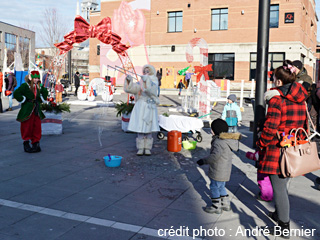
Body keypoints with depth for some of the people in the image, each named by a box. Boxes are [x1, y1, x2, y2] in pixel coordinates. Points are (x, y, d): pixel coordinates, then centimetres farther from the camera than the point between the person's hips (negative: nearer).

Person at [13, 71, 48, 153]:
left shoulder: (39, 87, 9)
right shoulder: (25, 86, -9)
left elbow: (45, 93, 27)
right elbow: (16, 94, -15)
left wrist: (40, 100, 15)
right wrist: (23, 100, -11)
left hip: (37, 110, 5)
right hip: (27, 111, -5)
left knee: (37, 127, 5)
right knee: (27, 127, 1)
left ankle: (36, 143, 14)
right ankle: (26, 143, 13)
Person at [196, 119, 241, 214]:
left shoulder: (219, 142, -24)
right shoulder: (227, 140, 8)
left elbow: (215, 155, -35)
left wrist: (204, 160, -26)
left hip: (218, 171, -10)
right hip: (225, 170, 10)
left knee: (214, 187, 5)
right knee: (221, 187, 23)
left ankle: (216, 207, 15)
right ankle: (226, 204, 33)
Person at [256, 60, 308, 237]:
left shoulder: (276, 99, -17)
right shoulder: (301, 100, 7)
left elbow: (270, 128, -20)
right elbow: (304, 124, 15)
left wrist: (260, 144, -7)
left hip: (278, 150, -8)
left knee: (279, 188, 3)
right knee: (282, 185, 24)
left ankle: (284, 226, 12)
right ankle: (280, 214, 40)